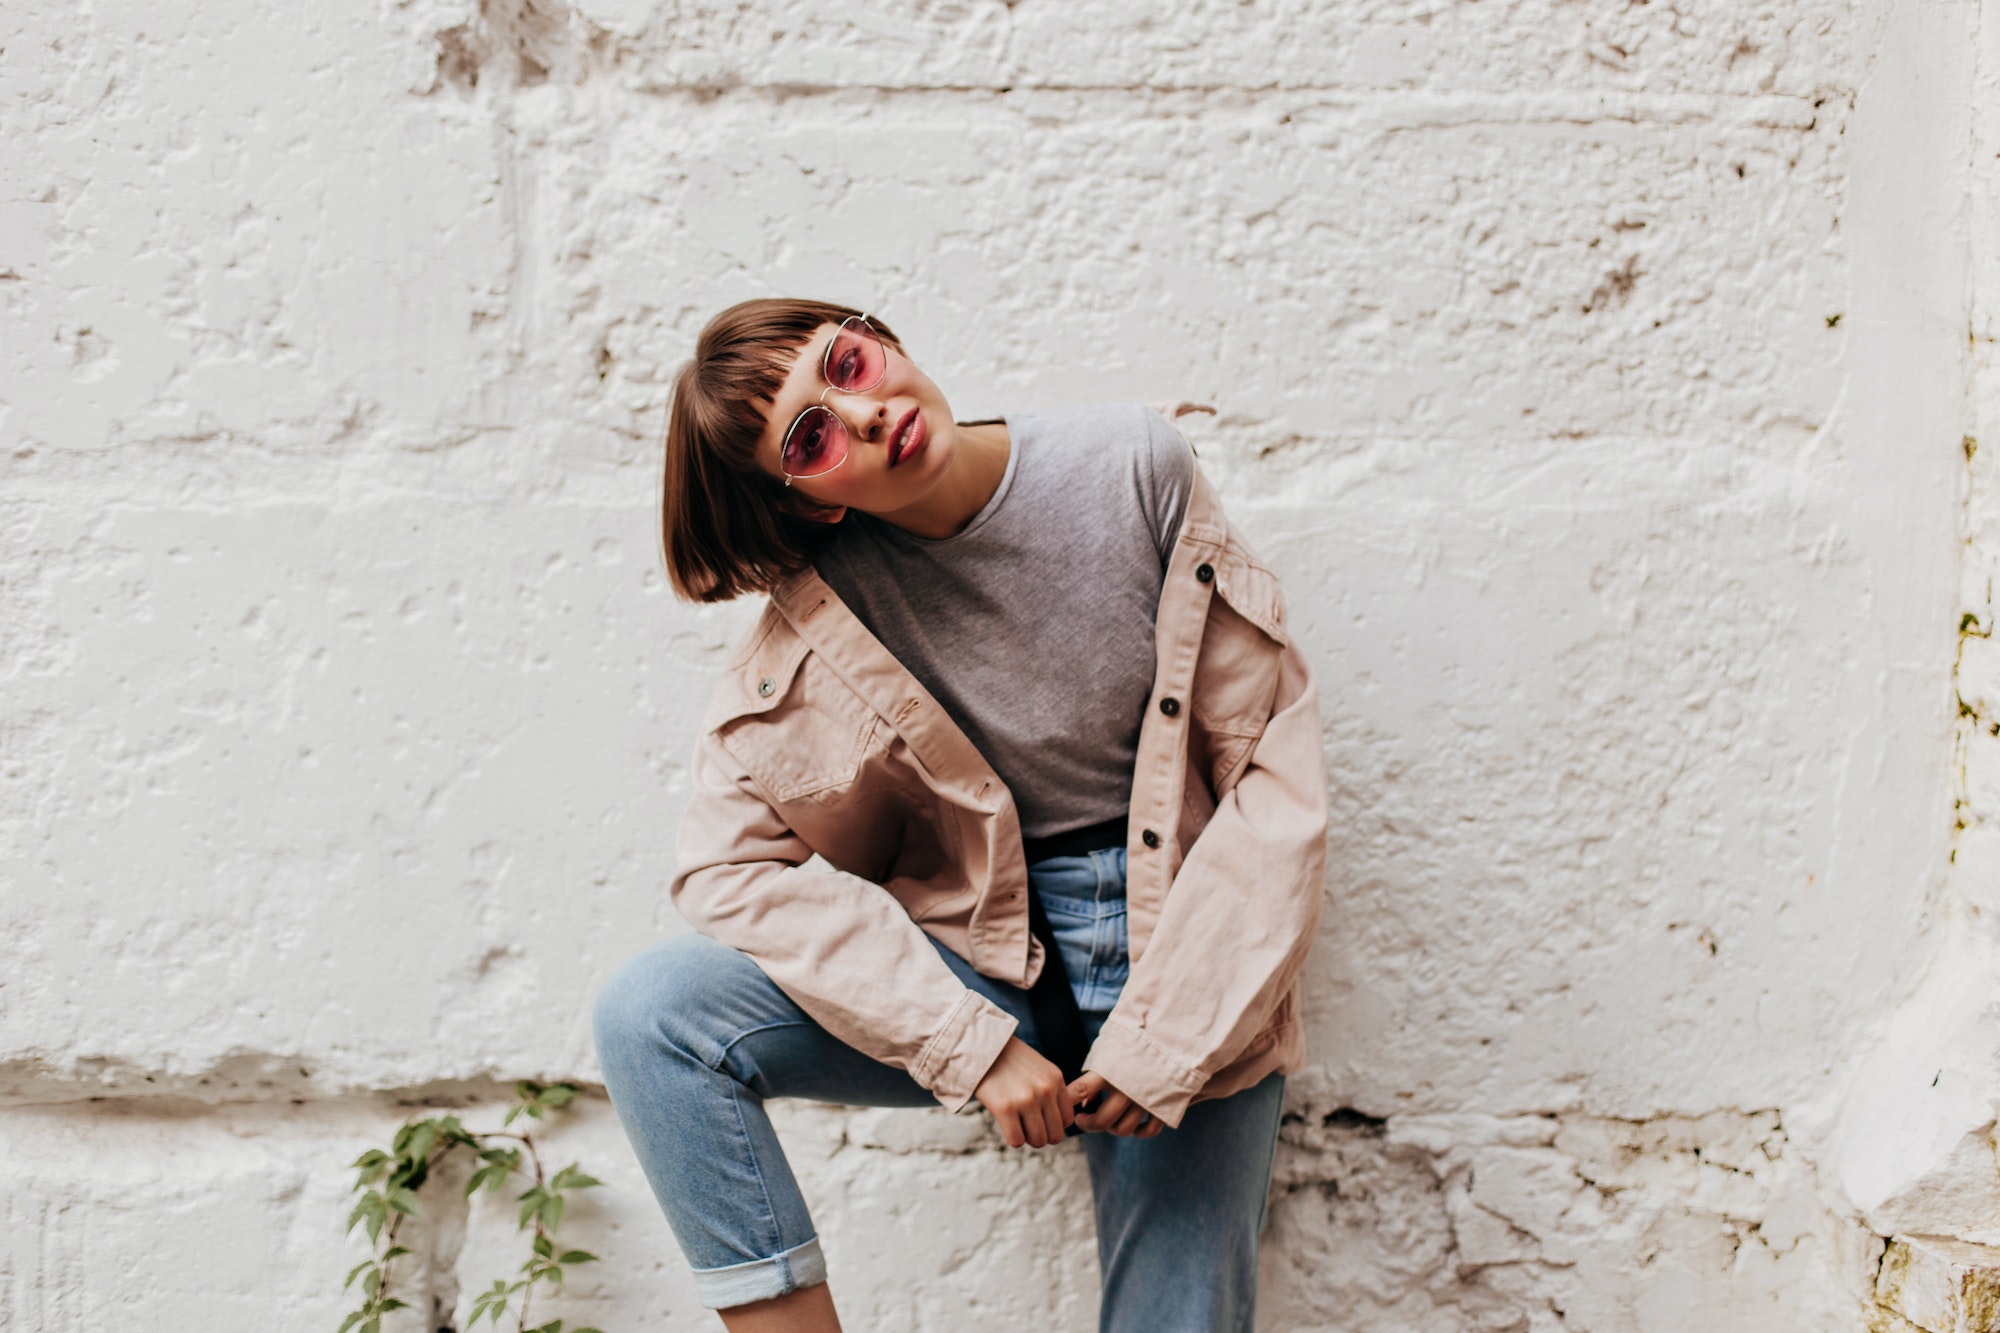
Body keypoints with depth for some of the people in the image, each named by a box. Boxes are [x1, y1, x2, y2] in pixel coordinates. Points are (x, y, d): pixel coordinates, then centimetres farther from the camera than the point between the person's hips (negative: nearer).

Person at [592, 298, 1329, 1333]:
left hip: (1180, 956, -1)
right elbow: (727, 861, -12)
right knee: (650, 1013, -20)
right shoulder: (826, 606, -8)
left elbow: (1277, 765, -9)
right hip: (983, 970, 1)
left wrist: (1164, 1046, -14)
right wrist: (974, 1047, -20)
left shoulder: (1131, 469, -10)